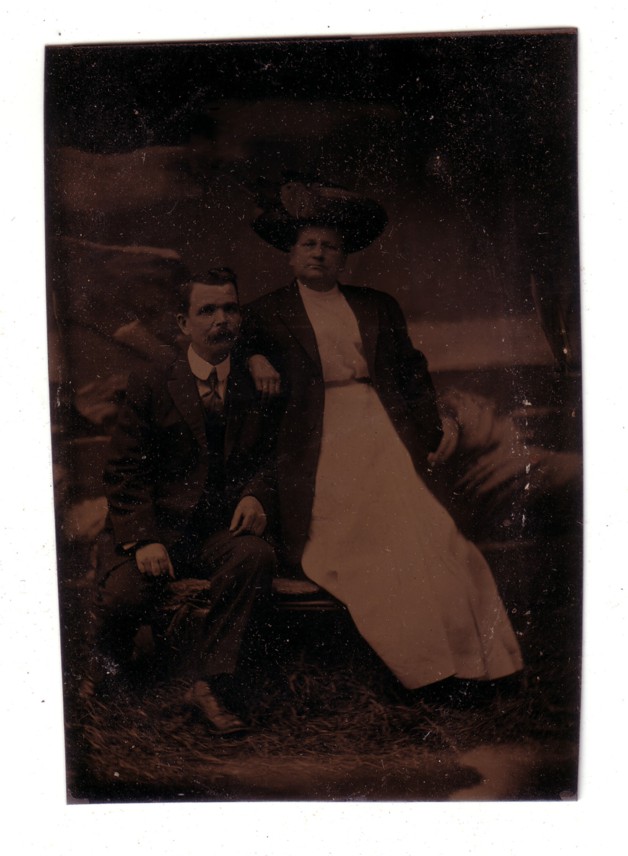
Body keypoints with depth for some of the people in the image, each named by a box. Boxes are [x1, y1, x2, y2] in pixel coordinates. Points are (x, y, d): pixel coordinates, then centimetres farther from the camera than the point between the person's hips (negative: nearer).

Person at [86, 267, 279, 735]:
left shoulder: (258, 386, 10)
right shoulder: (149, 387, 5)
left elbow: (269, 457, 15)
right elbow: (124, 474, 0)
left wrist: (257, 494, -9)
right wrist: (143, 538, -15)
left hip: (220, 531, 1)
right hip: (152, 528, -1)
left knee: (257, 556, -31)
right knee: (126, 594, -27)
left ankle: (209, 682, -14)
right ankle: (105, 667, 12)